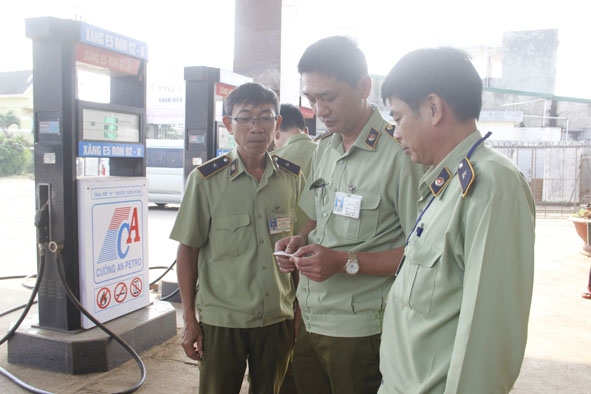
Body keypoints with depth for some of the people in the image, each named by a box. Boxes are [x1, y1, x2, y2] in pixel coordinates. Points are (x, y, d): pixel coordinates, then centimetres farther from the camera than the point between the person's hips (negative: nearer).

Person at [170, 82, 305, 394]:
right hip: (221, 320, -2)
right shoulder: (206, 179, -9)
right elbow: (187, 250, -4)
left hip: (278, 318, 3)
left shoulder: (292, 177, -1)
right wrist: (189, 320, -3)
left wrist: (300, 309, 8)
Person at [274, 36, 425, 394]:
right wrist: (299, 242, -1)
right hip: (310, 321, 7)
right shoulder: (324, 149, 9)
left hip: (361, 332, -6)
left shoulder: (399, 153, -15)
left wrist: (346, 263, -21)